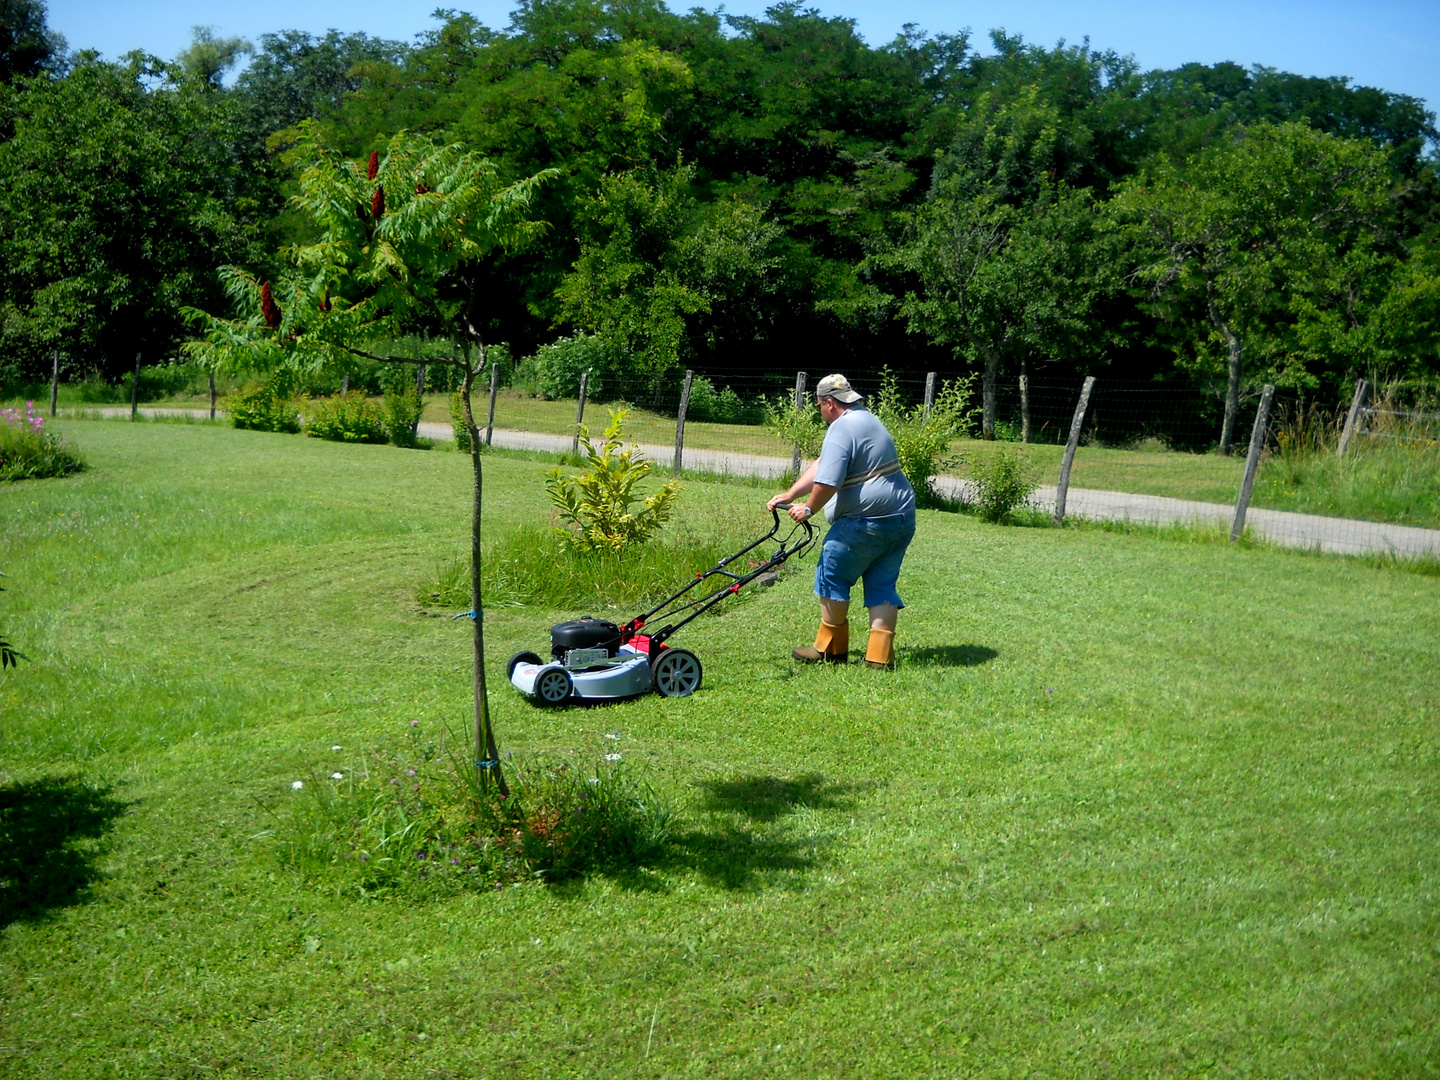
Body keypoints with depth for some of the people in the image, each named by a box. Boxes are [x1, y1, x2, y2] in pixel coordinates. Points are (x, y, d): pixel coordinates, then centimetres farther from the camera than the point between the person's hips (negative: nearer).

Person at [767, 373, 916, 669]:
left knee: (832, 577, 6)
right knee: (882, 584, 11)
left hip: (867, 522, -9)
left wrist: (809, 508, -3)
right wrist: (788, 495, 19)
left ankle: (830, 648, 15)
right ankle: (880, 654, 7)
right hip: (903, 517, 9)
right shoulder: (867, 420, 20)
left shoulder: (842, 428, -13)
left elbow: (827, 482, -21)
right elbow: (820, 467, 21)